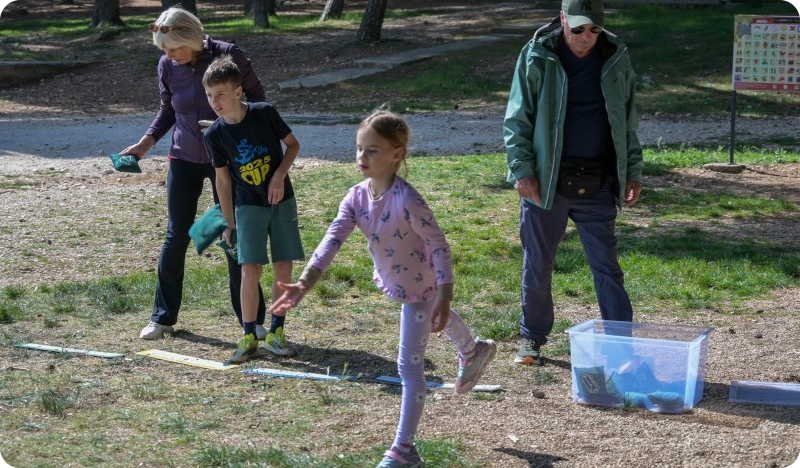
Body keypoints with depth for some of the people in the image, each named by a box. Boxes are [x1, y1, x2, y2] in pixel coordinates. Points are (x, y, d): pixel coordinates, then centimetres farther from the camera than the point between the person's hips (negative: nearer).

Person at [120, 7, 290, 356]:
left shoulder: (228, 55, -16)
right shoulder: (167, 66, -6)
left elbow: (257, 97, -4)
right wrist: (144, 144, 0)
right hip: (184, 159, 3)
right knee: (176, 237, 6)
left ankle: (253, 321, 9)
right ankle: (163, 317, 19)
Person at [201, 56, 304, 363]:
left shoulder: (264, 113, -12)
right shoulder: (214, 135, -7)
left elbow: (293, 144, 1)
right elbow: (222, 179, 2)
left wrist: (280, 175, -15)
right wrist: (229, 222, 5)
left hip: (281, 201, 0)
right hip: (248, 207, 0)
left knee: (283, 268, 2)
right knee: (250, 269, -8)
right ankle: (249, 338, -1)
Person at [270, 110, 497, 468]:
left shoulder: (406, 200, -34)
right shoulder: (357, 197, -14)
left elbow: (439, 246, -28)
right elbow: (332, 240, -22)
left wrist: (444, 297, -31)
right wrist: (304, 284, -33)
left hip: (420, 287, -8)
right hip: (393, 283, 8)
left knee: (409, 365, -6)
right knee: (438, 318, 37)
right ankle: (474, 352, 69)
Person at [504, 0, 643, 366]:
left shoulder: (616, 58, 2)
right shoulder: (536, 57, -6)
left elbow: (627, 120, 10)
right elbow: (517, 119, -3)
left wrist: (632, 171, 6)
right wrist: (522, 168, -11)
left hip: (598, 184, 1)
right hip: (545, 181, -1)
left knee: (606, 266, 4)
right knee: (537, 266, 9)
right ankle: (532, 337, 25)